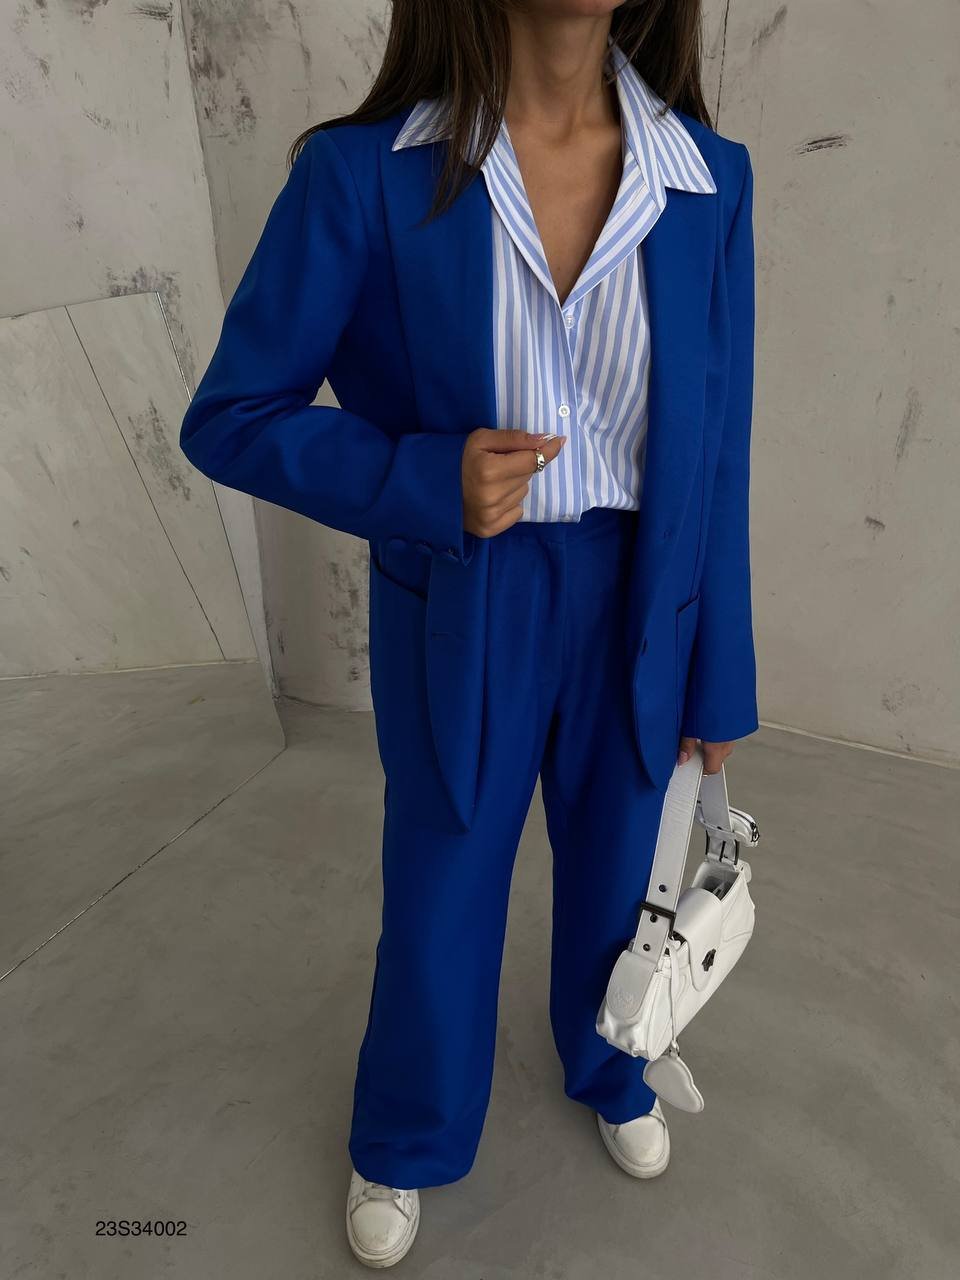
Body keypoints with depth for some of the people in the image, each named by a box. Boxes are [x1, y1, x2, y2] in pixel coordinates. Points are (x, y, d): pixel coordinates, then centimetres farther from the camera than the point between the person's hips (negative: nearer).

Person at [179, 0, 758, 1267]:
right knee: (439, 902, 16)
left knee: (614, 874, 23)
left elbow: (712, 454, -1)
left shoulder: (708, 183, -6)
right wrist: (427, 483, -25)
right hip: (462, 621, -2)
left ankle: (608, 1069, 59)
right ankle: (404, 1142, 51)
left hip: (635, 614, 3)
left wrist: (717, 685, 4)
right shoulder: (360, 176, -14)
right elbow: (230, 421, -8)